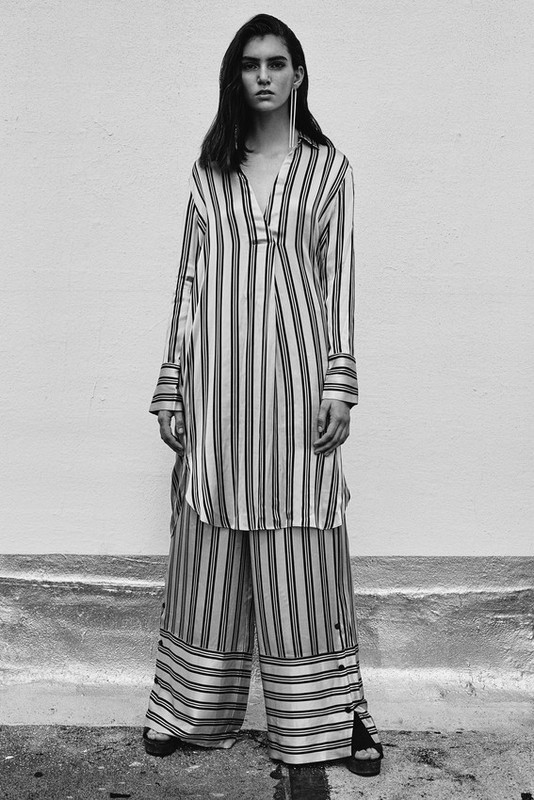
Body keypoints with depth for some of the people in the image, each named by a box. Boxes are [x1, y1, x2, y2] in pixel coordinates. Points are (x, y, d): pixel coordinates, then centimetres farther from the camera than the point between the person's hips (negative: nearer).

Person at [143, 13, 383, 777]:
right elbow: (190, 278, 9)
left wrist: (339, 381, -6)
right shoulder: (209, 170, 12)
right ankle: (194, 709, 23)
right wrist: (172, 387, 4)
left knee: (304, 550, 2)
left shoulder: (328, 165, 7)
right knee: (211, 549, 8)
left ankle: (332, 713, 16)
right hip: (218, 377, 2)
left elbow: (339, 277, 3)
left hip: (294, 375, -2)